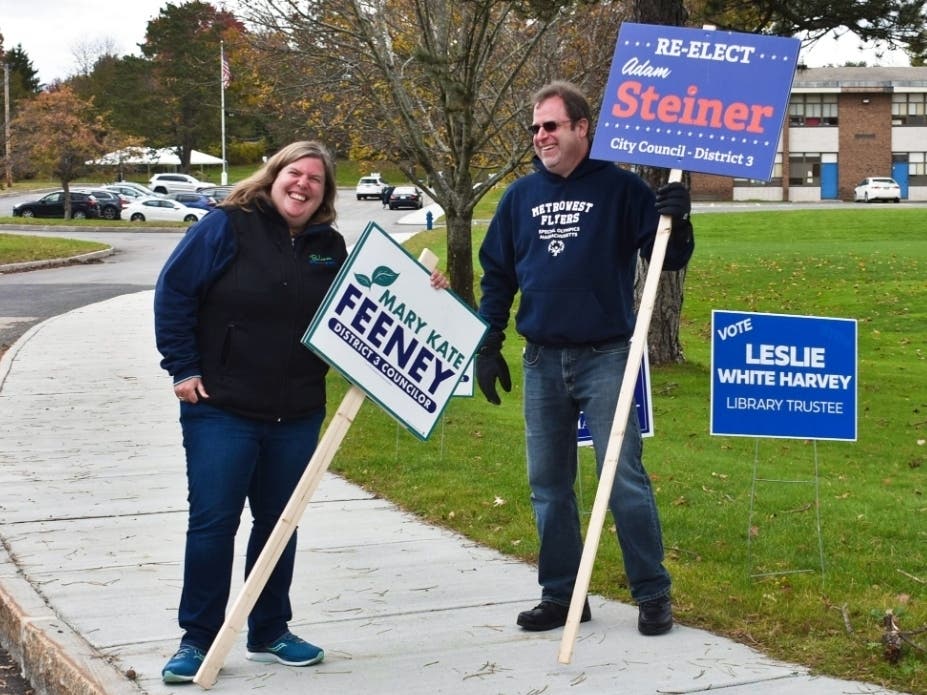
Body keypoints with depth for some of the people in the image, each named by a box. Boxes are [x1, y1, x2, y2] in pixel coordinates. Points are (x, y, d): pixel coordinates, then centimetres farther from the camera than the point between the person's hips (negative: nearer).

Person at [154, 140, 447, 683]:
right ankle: (197, 639, 9)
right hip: (221, 409, -5)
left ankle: (270, 633, 25)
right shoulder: (227, 227, -6)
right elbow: (174, 292, -8)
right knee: (212, 522, -2)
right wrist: (183, 368, -11)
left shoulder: (330, 247, 8)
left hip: (298, 415, 5)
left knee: (279, 524, 12)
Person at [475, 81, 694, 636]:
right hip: (541, 362, 5)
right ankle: (561, 595, 20)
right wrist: (488, 347, 10)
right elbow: (497, 274, 15)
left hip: (606, 357, -4)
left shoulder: (621, 189, -2)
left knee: (625, 478, -7)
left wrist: (677, 224, -24)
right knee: (549, 485, 9)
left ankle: (654, 595, 4)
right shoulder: (521, 196, 9)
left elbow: (668, 259, -4)